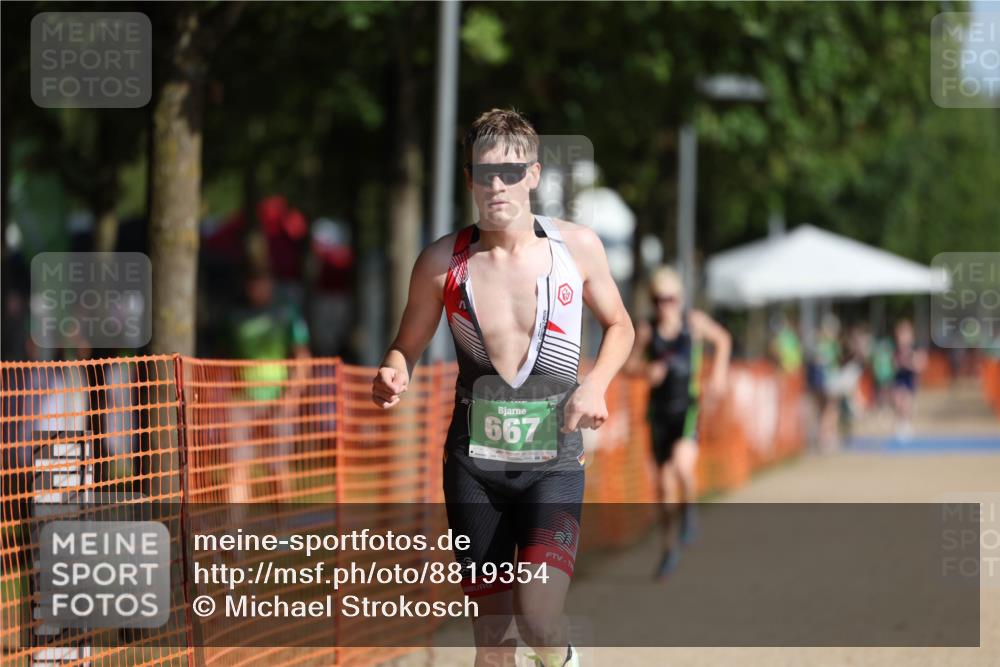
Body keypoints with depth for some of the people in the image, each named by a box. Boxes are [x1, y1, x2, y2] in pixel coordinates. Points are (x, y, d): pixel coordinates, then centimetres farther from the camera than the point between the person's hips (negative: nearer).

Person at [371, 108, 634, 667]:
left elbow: (620, 326, 13)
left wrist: (595, 384, -6)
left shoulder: (578, 247, -3)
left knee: (538, 620, -19)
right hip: (474, 463, 1)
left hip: (553, 462, -1)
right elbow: (408, 345, 10)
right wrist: (394, 375, -14)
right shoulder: (443, 261, -3)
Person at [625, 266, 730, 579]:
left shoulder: (695, 321, -3)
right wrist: (646, 372, -17)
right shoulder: (647, 331, -4)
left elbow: (723, 339, 15)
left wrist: (720, 372, 3)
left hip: (688, 406, -2)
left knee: (682, 464, -28)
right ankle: (669, 548, 21)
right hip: (659, 410, 2)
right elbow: (629, 363, 3)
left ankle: (689, 509, 3)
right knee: (663, 484, 5)